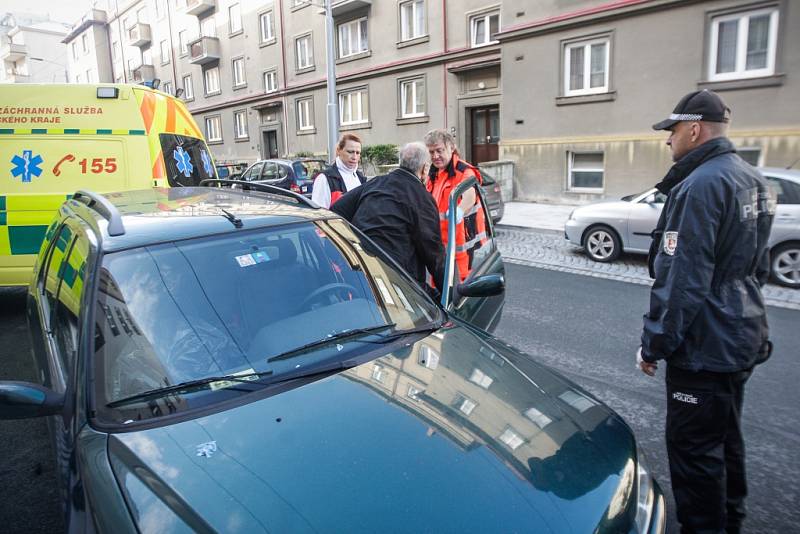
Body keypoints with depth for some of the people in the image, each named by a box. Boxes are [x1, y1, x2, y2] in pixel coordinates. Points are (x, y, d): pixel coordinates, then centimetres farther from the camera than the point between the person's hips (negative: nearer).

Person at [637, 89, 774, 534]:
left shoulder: (700, 185, -21)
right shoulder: (753, 179, 10)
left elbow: (680, 279, -24)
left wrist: (655, 344, -16)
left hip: (703, 346, -10)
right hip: (742, 339, 10)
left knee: (693, 448, 2)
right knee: (726, 438, 23)